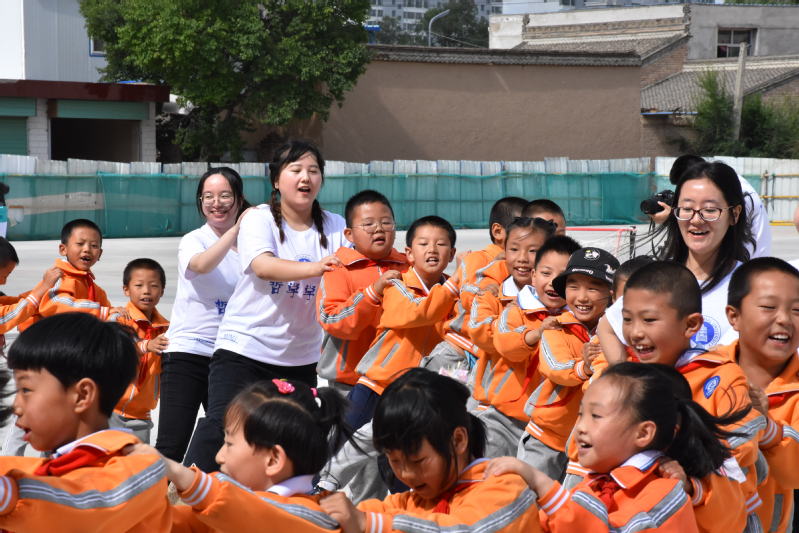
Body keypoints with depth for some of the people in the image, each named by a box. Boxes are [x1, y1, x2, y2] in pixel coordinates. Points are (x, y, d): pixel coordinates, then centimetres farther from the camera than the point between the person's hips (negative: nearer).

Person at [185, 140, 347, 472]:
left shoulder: (334, 228, 7)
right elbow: (263, 267, -25)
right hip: (245, 346, -4)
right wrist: (314, 268, -41)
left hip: (301, 356, 4)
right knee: (221, 426, -15)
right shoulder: (259, 220, -5)